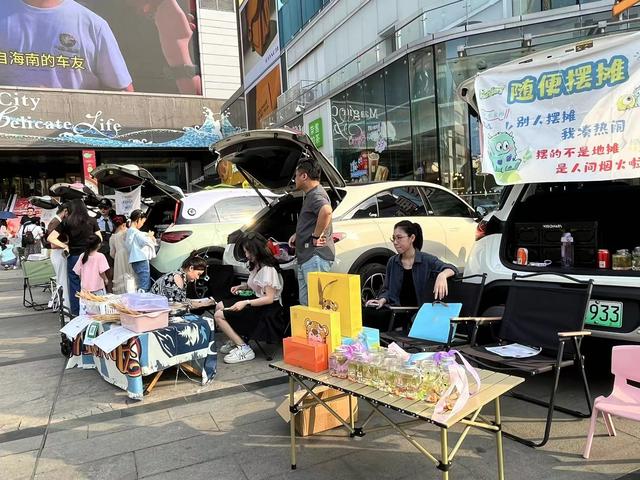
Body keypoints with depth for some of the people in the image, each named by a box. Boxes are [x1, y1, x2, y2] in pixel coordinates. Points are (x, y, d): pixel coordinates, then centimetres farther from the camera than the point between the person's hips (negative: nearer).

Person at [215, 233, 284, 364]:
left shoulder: (268, 269, -21)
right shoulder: (257, 265, 8)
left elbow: (269, 298, -23)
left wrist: (246, 303, -26)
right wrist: (241, 286, 6)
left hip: (268, 308, -10)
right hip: (257, 301, 10)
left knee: (219, 316, -14)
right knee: (219, 306, 9)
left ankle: (244, 349, -9)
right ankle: (235, 341, 15)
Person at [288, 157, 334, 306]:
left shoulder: (317, 195, -13)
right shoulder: (310, 195, 21)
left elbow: (327, 211, -37)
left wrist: (316, 236, -27)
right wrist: (298, 234, 18)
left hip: (316, 256, -11)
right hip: (305, 256, 11)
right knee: (305, 302, 16)